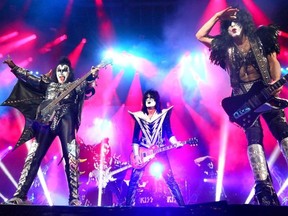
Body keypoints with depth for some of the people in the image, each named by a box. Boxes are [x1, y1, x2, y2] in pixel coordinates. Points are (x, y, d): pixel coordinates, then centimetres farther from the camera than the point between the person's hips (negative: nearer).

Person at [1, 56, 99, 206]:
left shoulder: (75, 85, 18)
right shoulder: (48, 84, 28)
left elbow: (86, 87, -2)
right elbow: (29, 78, 29)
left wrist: (92, 76, -22)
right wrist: (13, 66, 25)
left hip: (65, 121, -3)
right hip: (47, 122, 4)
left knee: (71, 156, -16)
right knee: (33, 156, -4)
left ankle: (74, 198, -18)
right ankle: (20, 195, -3)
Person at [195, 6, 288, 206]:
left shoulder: (260, 38, 12)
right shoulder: (226, 47, 14)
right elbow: (199, 36, 14)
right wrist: (217, 16, 11)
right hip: (242, 97, 0)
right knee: (254, 138, -13)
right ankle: (264, 187, -21)